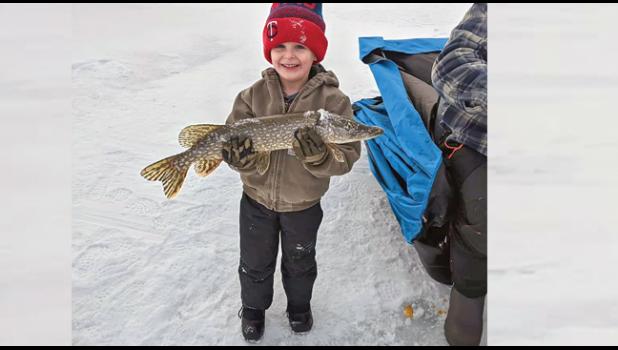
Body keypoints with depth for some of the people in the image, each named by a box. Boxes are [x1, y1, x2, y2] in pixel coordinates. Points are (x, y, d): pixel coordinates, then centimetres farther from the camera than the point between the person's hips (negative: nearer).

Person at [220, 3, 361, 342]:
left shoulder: (333, 101, -19)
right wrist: (240, 155, -34)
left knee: (300, 263, 25)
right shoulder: (253, 95, -12)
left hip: (303, 205, -1)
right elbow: (231, 143, -11)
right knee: (255, 263, 22)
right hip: (256, 200, 2)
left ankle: (299, 306, 55)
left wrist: (317, 154, -42)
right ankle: (253, 308, 51)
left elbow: (346, 158, -22)